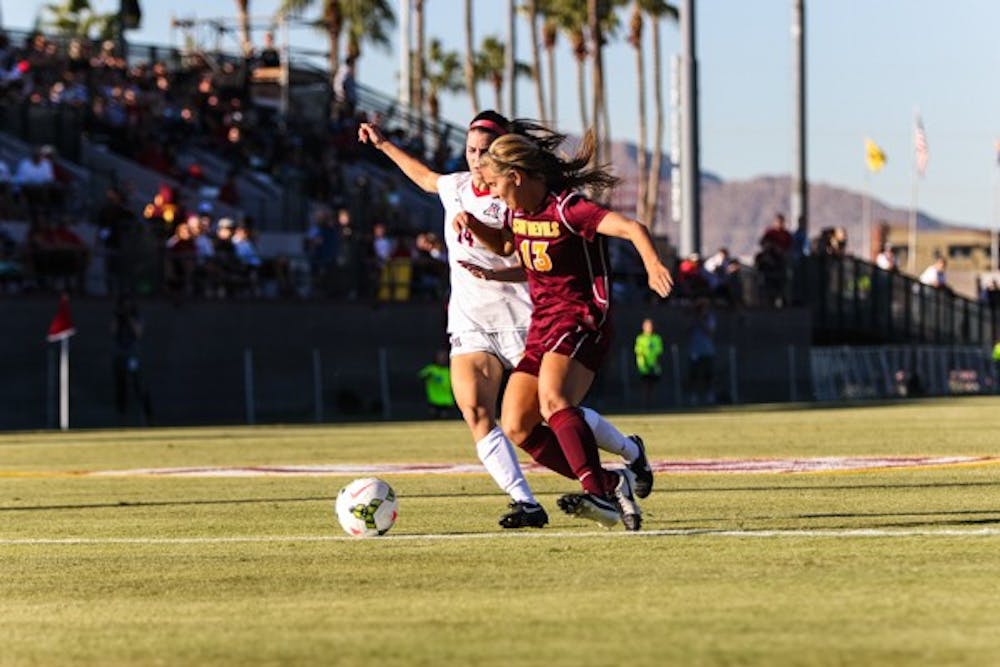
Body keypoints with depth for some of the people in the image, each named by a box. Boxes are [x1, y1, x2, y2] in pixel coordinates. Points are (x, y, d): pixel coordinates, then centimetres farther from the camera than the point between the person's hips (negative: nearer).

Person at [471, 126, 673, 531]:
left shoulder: (566, 209, -16)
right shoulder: (517, 211, 10)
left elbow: (630, 228, -29)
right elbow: (506, 245, 33)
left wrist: (652, 264, -48)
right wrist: (473, 226, 13)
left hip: (580, 322, -9)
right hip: (542, 326, 9)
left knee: (552, 399, -35)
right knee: (516, 428, -2)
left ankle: (597, 492, -41)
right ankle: (610, 484, 1)